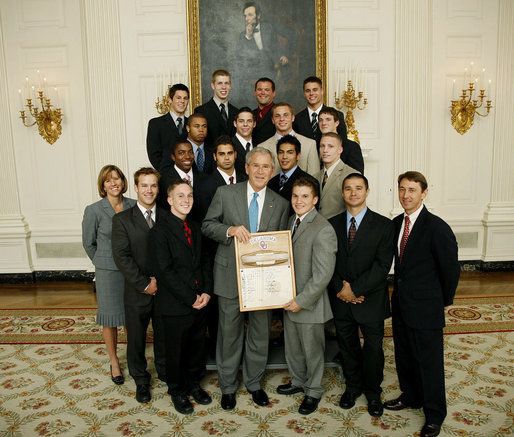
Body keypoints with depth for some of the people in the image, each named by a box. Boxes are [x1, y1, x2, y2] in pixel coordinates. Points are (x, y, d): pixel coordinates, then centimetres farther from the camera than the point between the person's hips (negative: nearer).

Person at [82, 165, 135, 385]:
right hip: (108, 273, -2)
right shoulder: (94, 210, -9)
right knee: (110, 317, 8)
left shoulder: (134, 206, -3)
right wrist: (103, 263, 11)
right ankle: (114, 361, 28)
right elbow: (89, 243, 3)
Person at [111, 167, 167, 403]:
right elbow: (121, 256, -12)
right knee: (136, 337, 13)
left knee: (164, 334, 17)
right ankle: (141, 380, 34)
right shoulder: (122, 219, -6)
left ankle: (164, 371, 41)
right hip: (137, 292, -2)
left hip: (165, 290, 2)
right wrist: (144, 284, -16)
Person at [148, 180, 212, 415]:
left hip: (199, 302, 6)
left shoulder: (195, 228, 10)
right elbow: (164, 272, -18)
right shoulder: (160, 230, -14)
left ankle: (193, 383, 41)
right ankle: (177, 390, 34)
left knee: (197, 347, 18)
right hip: (175, 305, -6)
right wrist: (190, 298, -17)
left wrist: (207, 291, -3)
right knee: (175, 351, 12)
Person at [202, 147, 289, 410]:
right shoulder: (225, 193, -3)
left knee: (260, 333, 13)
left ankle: (254, 383, 35)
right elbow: (207, 226, 0)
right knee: (229, 332, 9)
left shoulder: (280, 204, 4)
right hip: (231, 275, -2)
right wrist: (230, 230, -20)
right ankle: (227, 386, 29)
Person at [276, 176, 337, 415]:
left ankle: (313, 391, 33)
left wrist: (301, 301, -21)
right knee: (292, 346, 23)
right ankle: (298, 381, 45)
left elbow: (323, 274, -23)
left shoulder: (323, 230, -21)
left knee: (312, 350, 12)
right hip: (289, 300, 8)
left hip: (309, 304, -7)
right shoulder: (292, 221, 6)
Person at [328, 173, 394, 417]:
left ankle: (373, 392, 34)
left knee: (373, 348, 10)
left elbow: (382, 265, -13)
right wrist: (340, 288, -13)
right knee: (347, 347, 16)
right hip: (341, 300, 2)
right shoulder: (332, 224, 3)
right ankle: (353, 386, 38)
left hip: (370, 300, -2)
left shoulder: (383, 225, -6)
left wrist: (355, 289, -17)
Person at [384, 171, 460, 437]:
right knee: (404, 356, 21)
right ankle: (411, 397, 43)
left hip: (425, 308, -7)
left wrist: (443, 302, -1)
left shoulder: (437, 228, -19)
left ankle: (434, 415, 27)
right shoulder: (397, 223, 3)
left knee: (429, 362, 8)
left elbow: (450, 269, -11)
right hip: (401, 304, 7)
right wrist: (399, 288, 12)